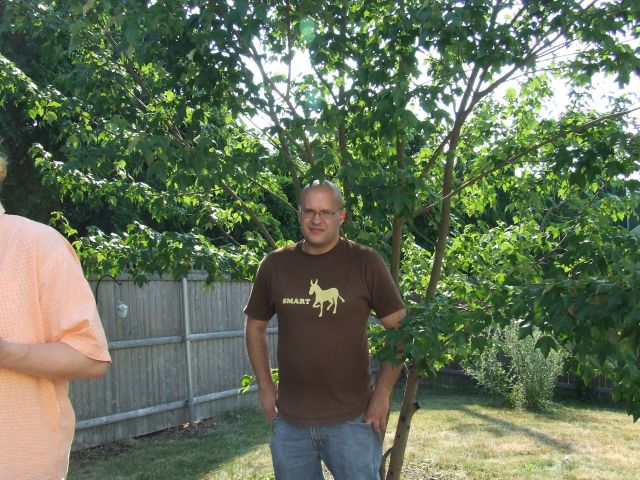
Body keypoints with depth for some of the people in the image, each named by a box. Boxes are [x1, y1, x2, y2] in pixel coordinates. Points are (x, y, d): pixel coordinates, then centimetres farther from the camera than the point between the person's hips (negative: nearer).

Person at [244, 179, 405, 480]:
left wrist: (382, 392, -7)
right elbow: (255, 326, 13)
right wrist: (265, 386, 6)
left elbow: (398, 328, -3)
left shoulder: (365, 262, -6)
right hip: (290, 421, 3)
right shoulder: (275, 264, 2)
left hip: (352, 419, -3)